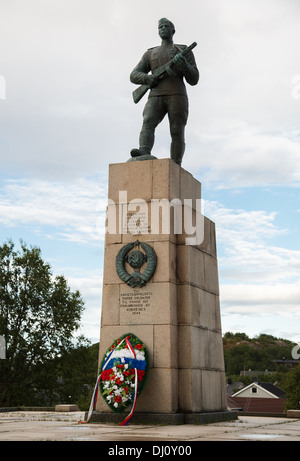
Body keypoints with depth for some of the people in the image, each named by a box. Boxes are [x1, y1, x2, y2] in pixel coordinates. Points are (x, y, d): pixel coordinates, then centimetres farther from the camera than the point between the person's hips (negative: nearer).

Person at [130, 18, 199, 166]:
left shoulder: (184, 51, 16)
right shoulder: (150, 54, 25)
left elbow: (193, 80, 8)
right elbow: (134, 76, 17)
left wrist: (184, 65, -13)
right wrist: (148, 78, -6)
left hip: (177, 96, -2)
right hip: (156, 97, 2)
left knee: (177, 133, -11)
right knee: (147, 123, -25)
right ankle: (144, 153, -46)